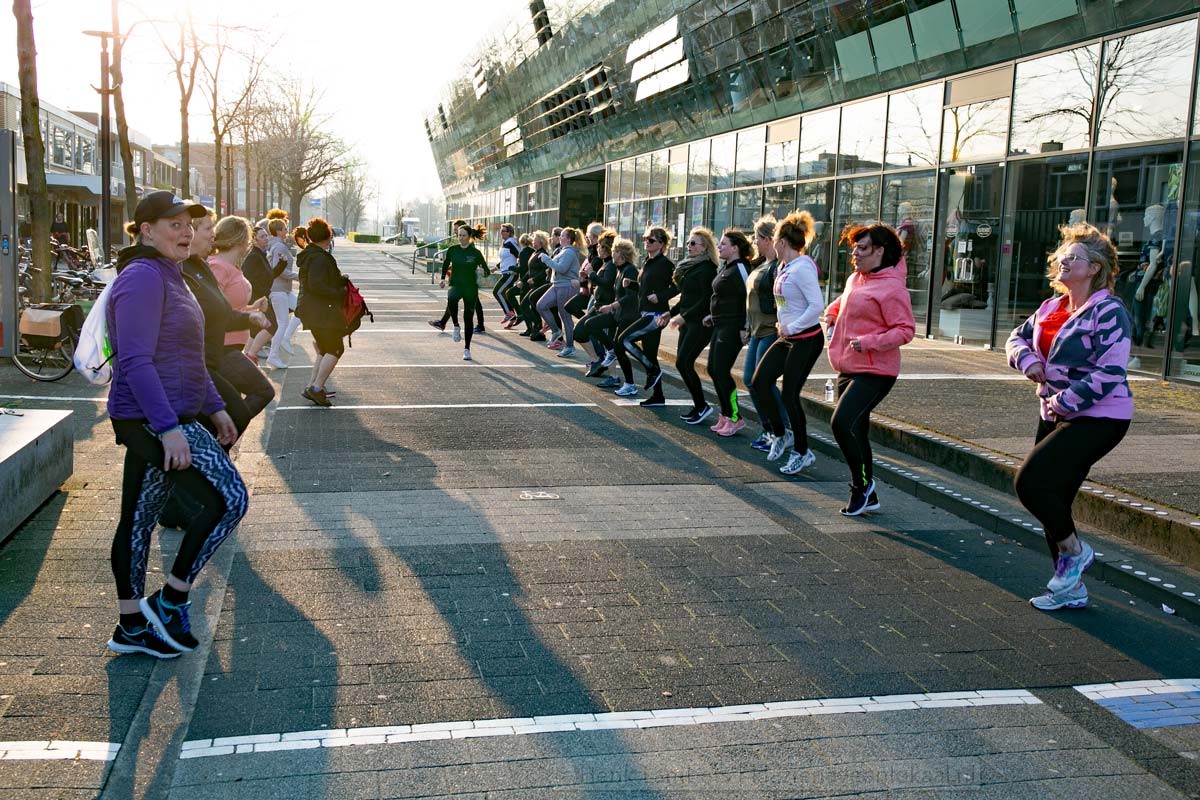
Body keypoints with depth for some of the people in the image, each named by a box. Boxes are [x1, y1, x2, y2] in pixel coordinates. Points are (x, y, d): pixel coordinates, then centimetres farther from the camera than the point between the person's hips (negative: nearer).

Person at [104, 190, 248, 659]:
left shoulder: (166, 276, 18)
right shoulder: (142, 277, -15)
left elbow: (184, 356, 25)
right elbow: (135, 362, -22)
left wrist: (214, 407, 23)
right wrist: (169, 427, -26)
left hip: (153, 421, 10)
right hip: (154, 420, -10)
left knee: (139, 518, 13)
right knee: (229, 498, -10)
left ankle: (131, 627, 22)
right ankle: (170, 601, 0)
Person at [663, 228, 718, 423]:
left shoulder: (706, 269, -14)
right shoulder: (688, 266, 15)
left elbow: (706, 300, -20)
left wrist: (683, 316, -19)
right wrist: (671, 312, 15)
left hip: (700, 323, -9)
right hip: (688, 321, 9)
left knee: (683, 363, -11)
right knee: (683, 363, 7)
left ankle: (702, 406, -1)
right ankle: (698, 406, 15)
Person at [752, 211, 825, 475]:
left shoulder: (802, 268, -18)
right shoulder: (785, 268, 9)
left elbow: (816, 305, -24)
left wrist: (791, 327, -20)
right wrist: (785, 327, 5)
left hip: (806, 339, -9)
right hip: (787, 338, 9)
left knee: (789, 394, -3)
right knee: (759, 381, 5)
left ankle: (802, 453, 13)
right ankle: (780, 435, 21)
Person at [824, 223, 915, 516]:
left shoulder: (892, 287, -14)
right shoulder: (855, 279, 12)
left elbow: (906, 330, -17)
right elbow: (843, 303, 33)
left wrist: (869, 342, -27)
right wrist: (831, 314, 13)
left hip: (874, 372, -9)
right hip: (848, 369, 9)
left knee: (841, 422, -22)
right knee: (856, 431, 13)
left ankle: (860, 483, -2)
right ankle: (868, 496, 24)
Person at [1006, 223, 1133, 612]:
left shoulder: (1109, 312, -14)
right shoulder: (1051, 307, 10)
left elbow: (1110, 373, -20)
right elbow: (1018, 337, 21)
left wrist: (1065, 401, -20)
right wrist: (1028, 359, -1)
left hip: (1097, 419, -8)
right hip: (1056, 416, 8)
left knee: (1031, 481, -18)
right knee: (1052, 499, 10)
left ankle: (1073, 550, 7)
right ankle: (1071, 588, 23)